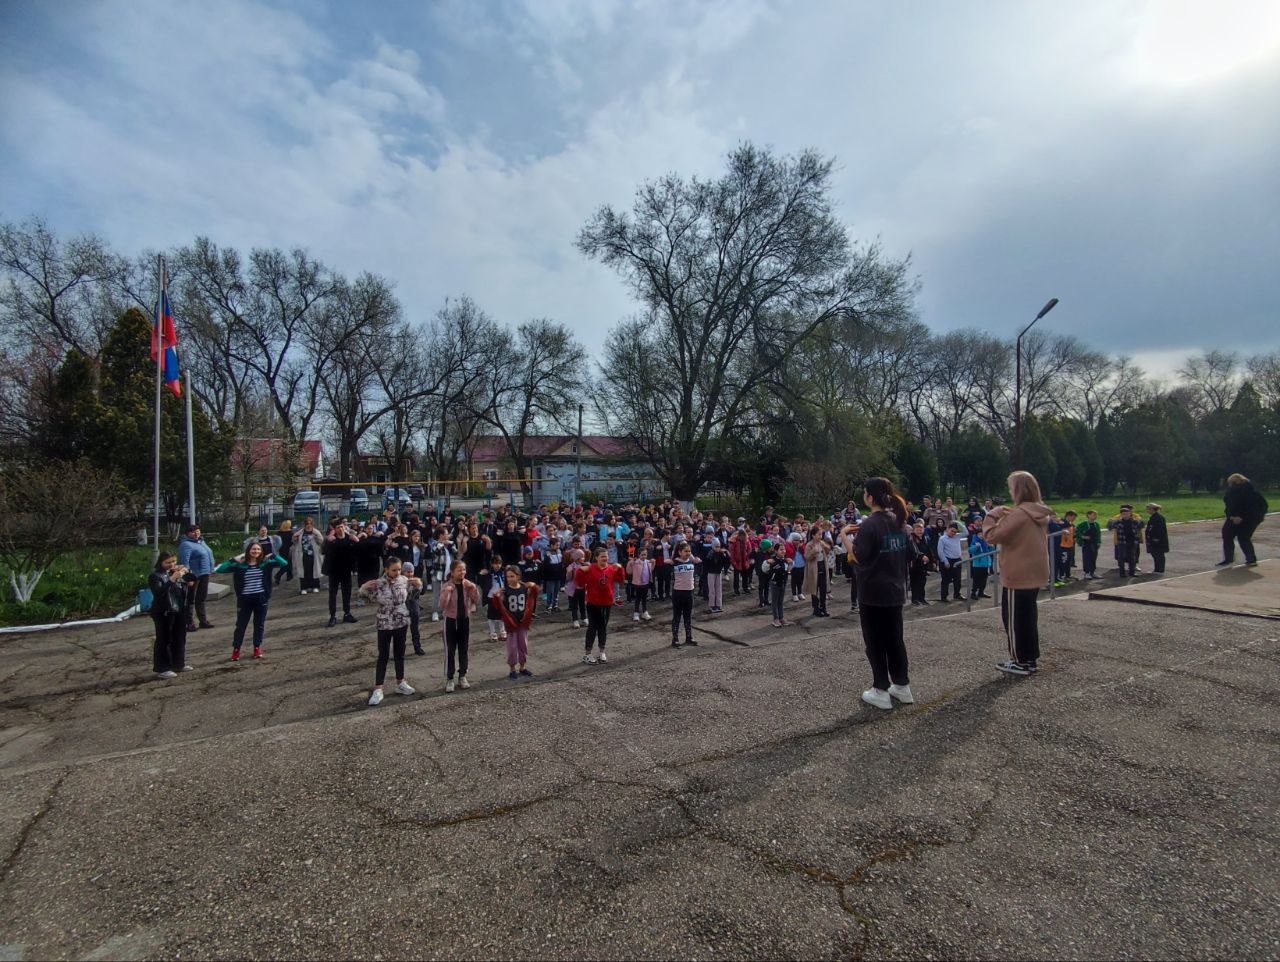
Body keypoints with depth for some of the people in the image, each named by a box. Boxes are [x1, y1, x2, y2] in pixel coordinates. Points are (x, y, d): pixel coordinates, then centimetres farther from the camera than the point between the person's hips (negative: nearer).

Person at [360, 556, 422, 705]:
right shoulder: (378, 583, -17)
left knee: (400, 654, 16)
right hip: (385, 625, -4)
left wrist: (418, 586, -7)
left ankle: (400, 683, 30)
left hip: (402, 623, 4)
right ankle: (378, 689, 11)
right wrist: (363, 588, -30)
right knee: (383, 656, 2)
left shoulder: (404, 580, -5)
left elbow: (412, 597, 8)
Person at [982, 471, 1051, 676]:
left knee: (1013, 617, 3)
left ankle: (1020, 661, 10)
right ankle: (1030, 658, 25)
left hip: (1017, 575, -9)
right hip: (1035, 573, 9)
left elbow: (992, 537, -22)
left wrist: (991, 516, -9)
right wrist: (1005, 517, 7)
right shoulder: (1040, 514, 8)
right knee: (1028, 615, 17)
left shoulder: (1018, 514, -21)